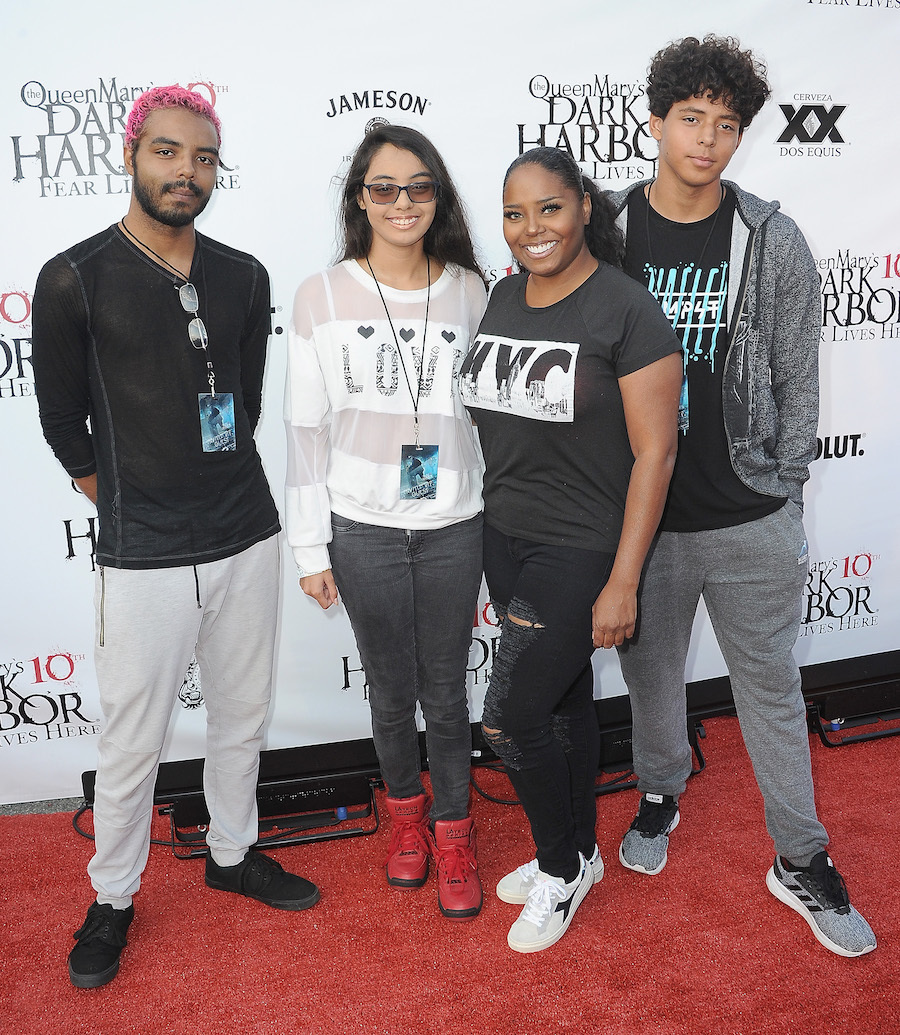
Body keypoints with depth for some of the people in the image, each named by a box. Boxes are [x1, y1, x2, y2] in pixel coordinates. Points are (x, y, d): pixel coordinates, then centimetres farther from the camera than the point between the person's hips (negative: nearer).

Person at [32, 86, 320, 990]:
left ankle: (232, 853, 41)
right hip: (142, 557, -4)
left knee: (241, 716, 18)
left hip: (246, 540, 4)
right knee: (132, 741, 8)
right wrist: (124, 500, 7)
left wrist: (215, 482, 13)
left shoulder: (244, 278, 4)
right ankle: (113, 898, 32)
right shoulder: (75, 280, -9)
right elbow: (62, 422, 0)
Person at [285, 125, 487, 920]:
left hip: (454, 526, 1)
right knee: (391, 692, 14)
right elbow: (306, 427, -2)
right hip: (364, 529, 0)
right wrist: (311, 547, -1)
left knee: (447, 692, 11)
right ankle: (406, 809, 41)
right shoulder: (323, 297, -3)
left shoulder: (470, 292, 1)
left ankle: (453, 832, 33)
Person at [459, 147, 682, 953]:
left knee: (510, 718, -3)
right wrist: (481, 538, 14)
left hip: (582, 549, -6)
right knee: (564, 701, 18)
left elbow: (655, 451, -15)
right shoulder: (502, 298, 6)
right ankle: (577, 854, 38)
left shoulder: (627, 312, -14)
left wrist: (622, 582, -17)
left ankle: (560, 867, 23)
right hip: (507, 539, 6)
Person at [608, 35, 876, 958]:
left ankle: (801, 862, 28)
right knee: (651, 674, 18)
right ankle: (660, 795, 45)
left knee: (771, 687, 11)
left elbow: (797, 381, 2)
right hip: (642, 513, 1)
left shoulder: (774, 241, -2)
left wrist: (784, 498, 1)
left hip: (749, 519, 0)